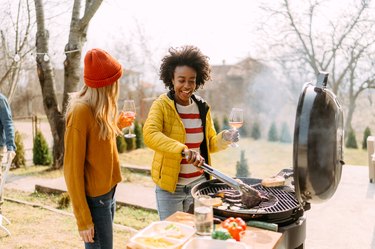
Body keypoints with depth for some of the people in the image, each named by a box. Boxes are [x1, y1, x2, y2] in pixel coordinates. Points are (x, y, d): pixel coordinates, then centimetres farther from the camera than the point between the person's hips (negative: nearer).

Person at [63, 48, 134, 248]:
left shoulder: (99, 110, 6)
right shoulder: (80, 111, -19)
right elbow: (72, 169, -18)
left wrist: (117, 126, 6)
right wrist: (83, 219, -17)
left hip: (108, 192, 8)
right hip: (94, 199, -8)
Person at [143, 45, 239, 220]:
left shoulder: (202, 107, 4)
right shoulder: (162, 105, -11)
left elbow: (210, 143, 11)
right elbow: (149, 134, -28)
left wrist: (224, 139, -11)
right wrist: (183, 150, -41)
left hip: (198, 183, 4)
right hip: (170, 186, -4)